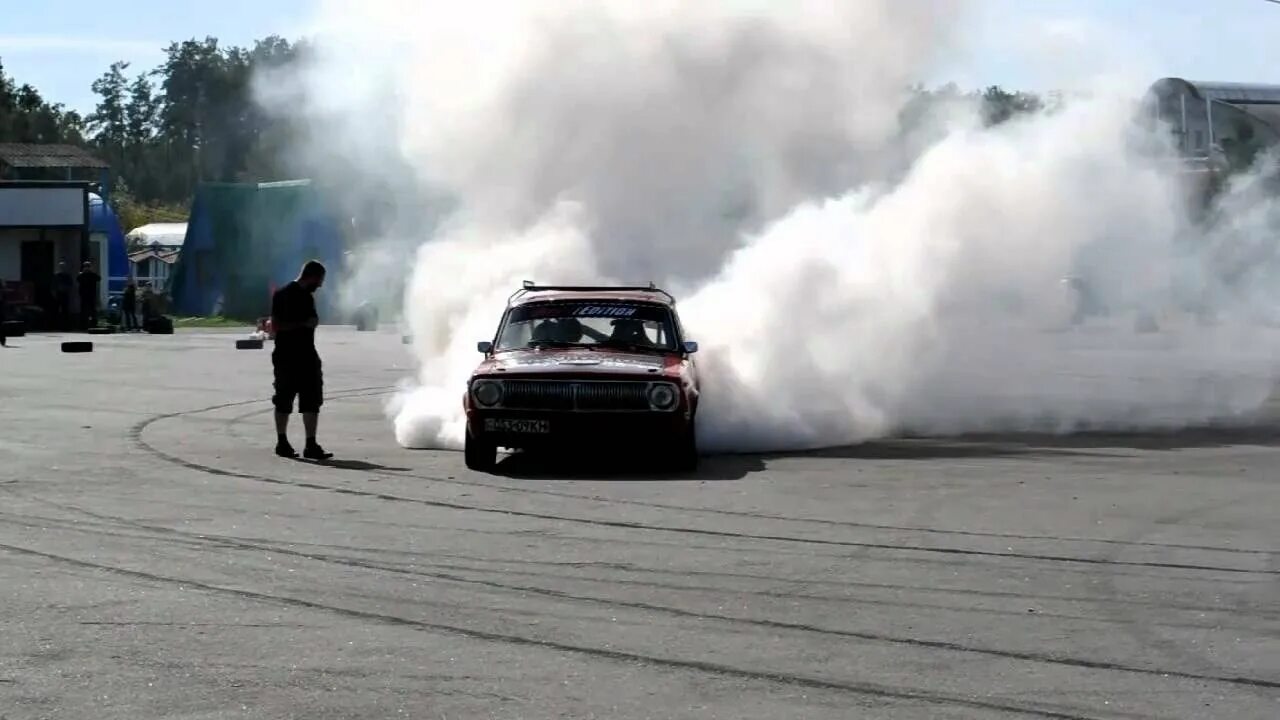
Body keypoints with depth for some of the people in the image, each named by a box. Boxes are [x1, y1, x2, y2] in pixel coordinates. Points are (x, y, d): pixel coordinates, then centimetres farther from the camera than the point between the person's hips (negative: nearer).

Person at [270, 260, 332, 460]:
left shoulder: (307, 296, 13)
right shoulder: (283, 295, -10)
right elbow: (276, 326, -16)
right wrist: (304, 324, -20)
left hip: (307, 357, 7)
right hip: (286, 358, -7)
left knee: (312, 402, -2)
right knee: (284, 402, 4)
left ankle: (311, 446, -5)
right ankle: (282, 443, 16)